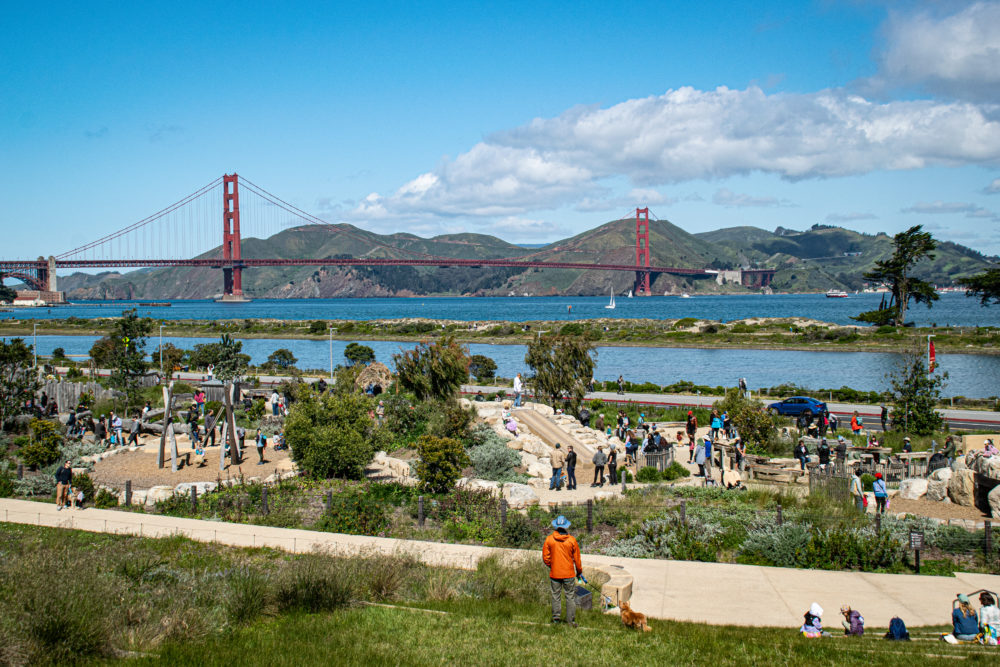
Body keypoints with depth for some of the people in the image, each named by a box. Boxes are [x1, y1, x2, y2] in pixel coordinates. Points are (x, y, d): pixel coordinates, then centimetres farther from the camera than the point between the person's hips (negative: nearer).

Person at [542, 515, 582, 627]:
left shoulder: (549, 539, -7)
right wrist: (579, 571, 13)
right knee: (570, 596, 7)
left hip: (554, 573, 1)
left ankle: (556, 617, 18)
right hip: (569, 574, -1)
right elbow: (577, 558, -1)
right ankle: (571, 620, 9)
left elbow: (545, 558, -1)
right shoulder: (571, 540, -9)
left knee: (556, 596, 13)